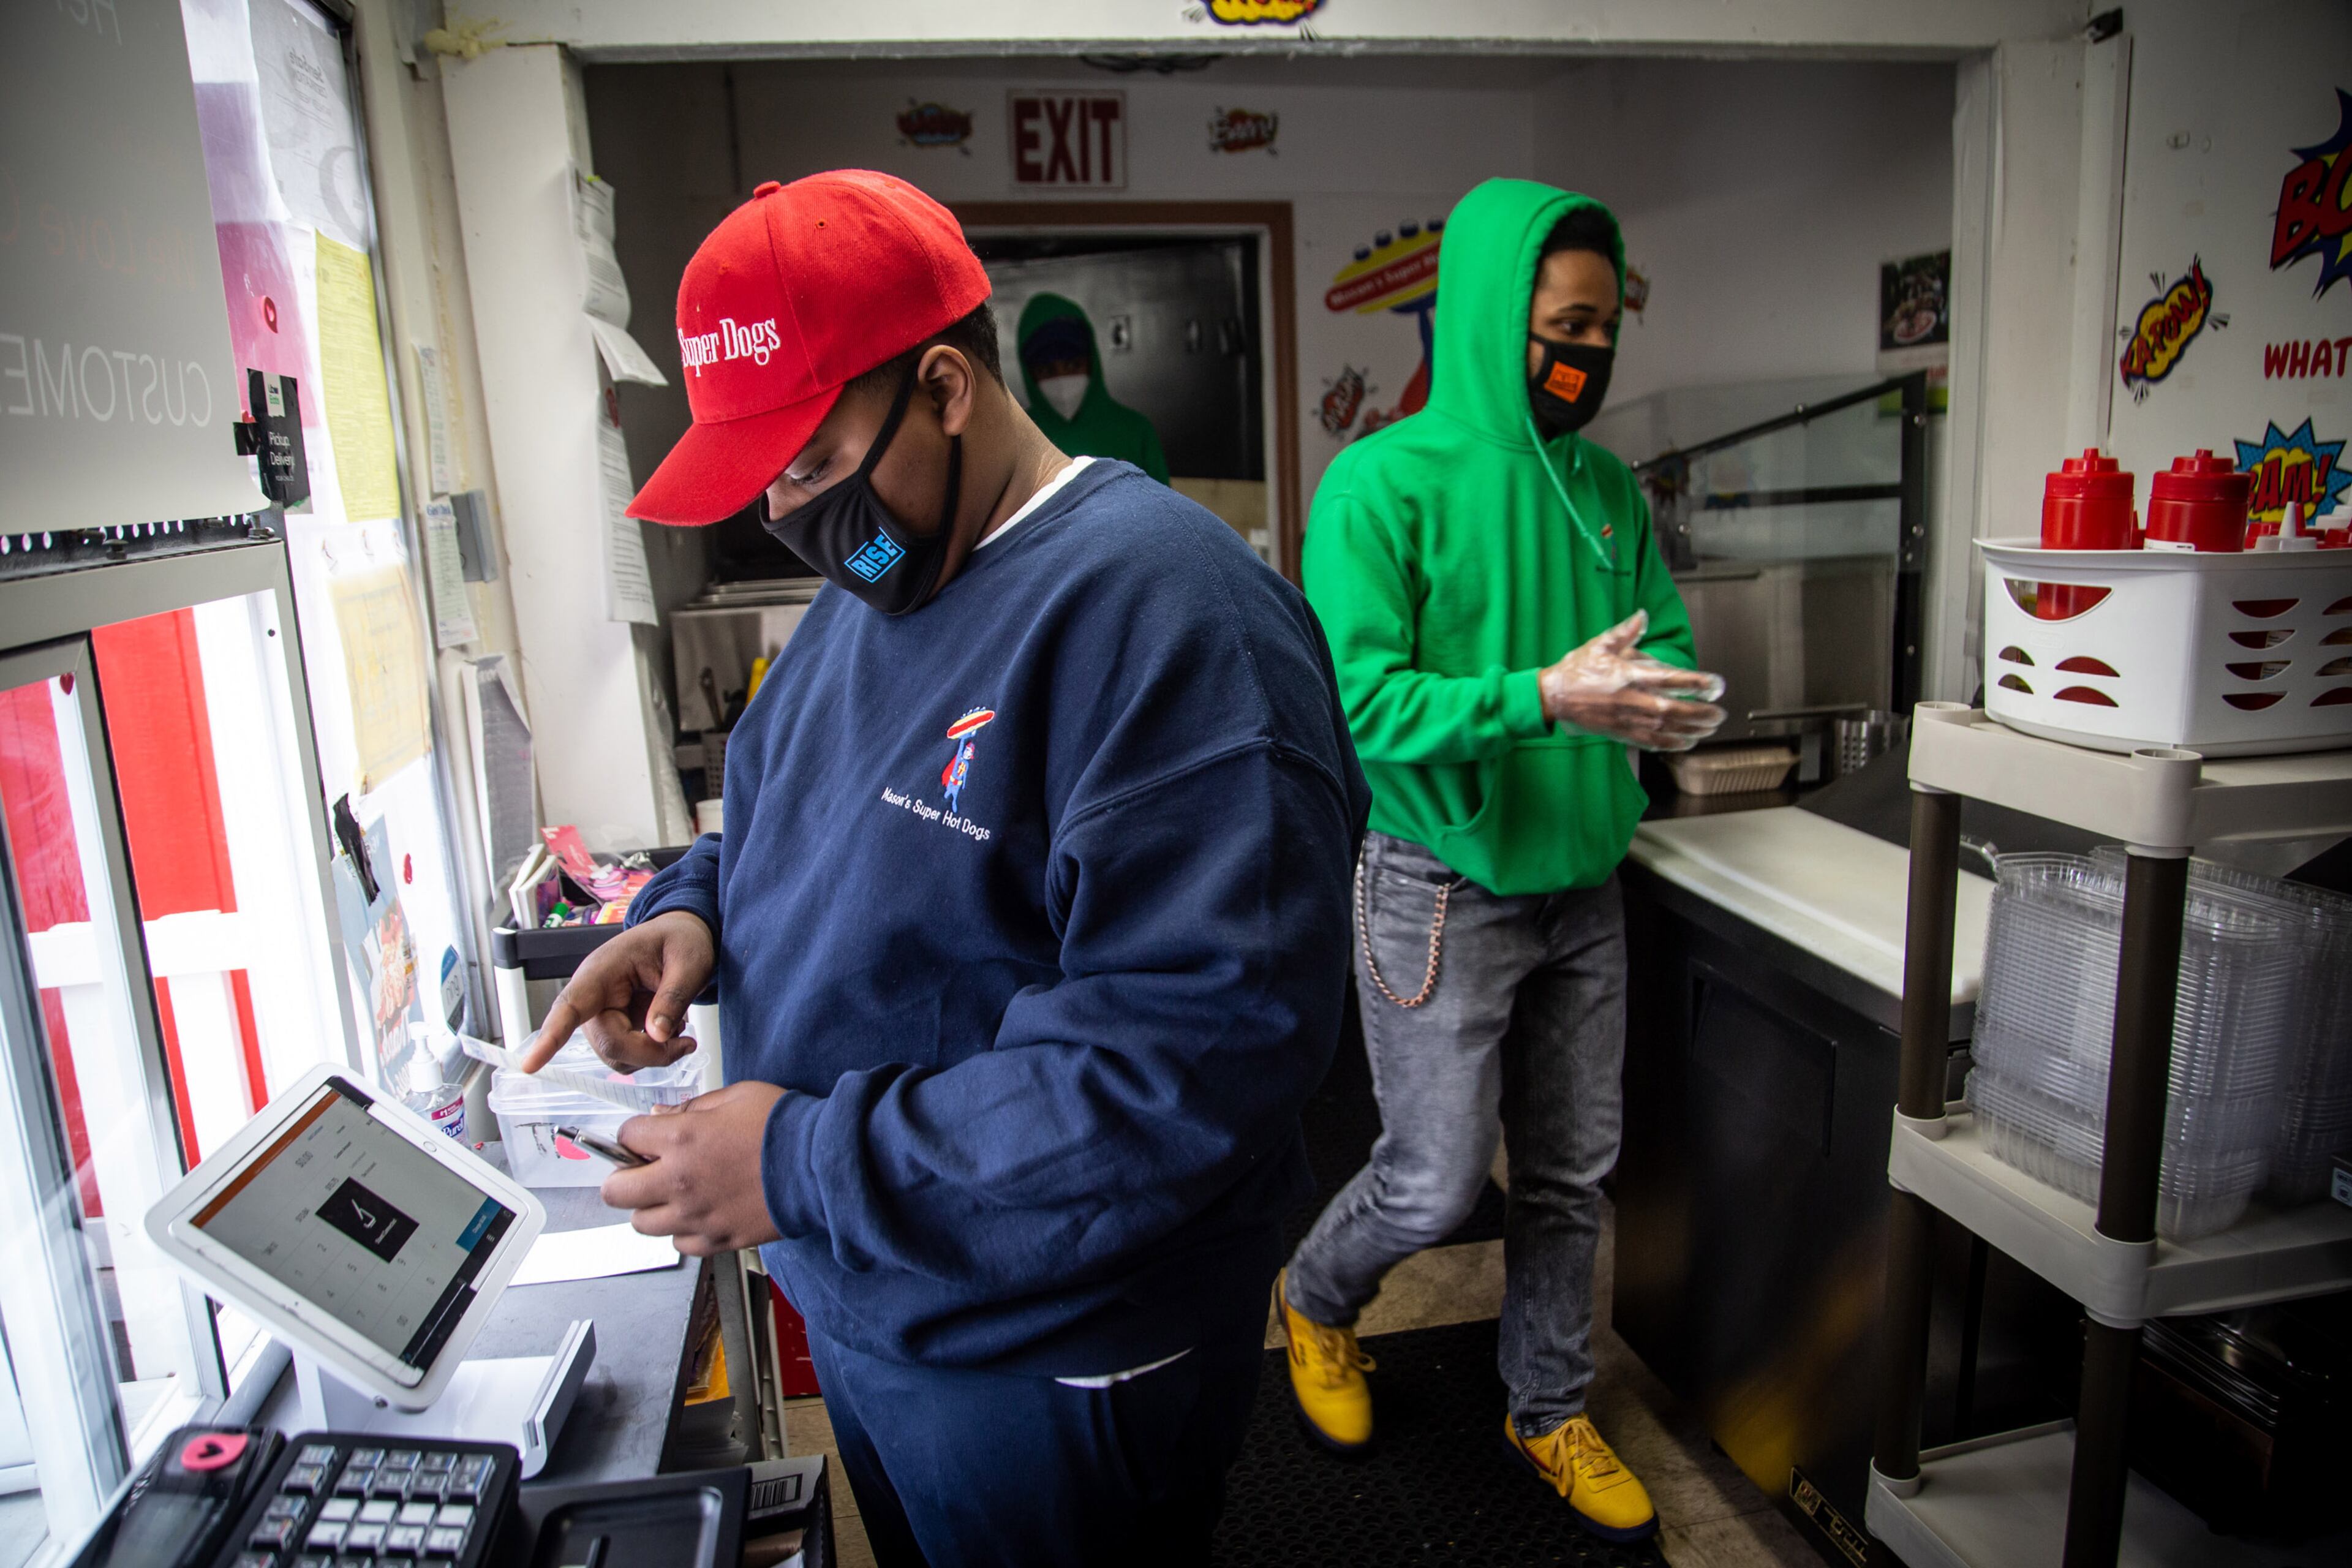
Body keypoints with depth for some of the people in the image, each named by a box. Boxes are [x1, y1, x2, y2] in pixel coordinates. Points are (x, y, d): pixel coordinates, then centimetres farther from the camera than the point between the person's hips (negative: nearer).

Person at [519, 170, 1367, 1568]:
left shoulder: (1160, 607, -27)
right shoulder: (872, 584, 4)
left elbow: (1208, 1044, -33)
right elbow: (786, 831, 17)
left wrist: (813, 1164, -29)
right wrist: (697, 912, -7)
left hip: (1048, 1362, -8)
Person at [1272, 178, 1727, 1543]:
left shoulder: (1608, 487, 7)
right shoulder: (1385, 482, -13)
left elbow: (1666, 638, 13)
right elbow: (1355, 698, -21)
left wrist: (1675, 703, -11)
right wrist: (1542, 698, -30)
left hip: (1581, 882, 6)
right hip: (1441, 887, -6)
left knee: (1572, 1176, 16)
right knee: (1437, 1185, 4)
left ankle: (1552, 1412, 37)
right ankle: (1316, 1297, 37)